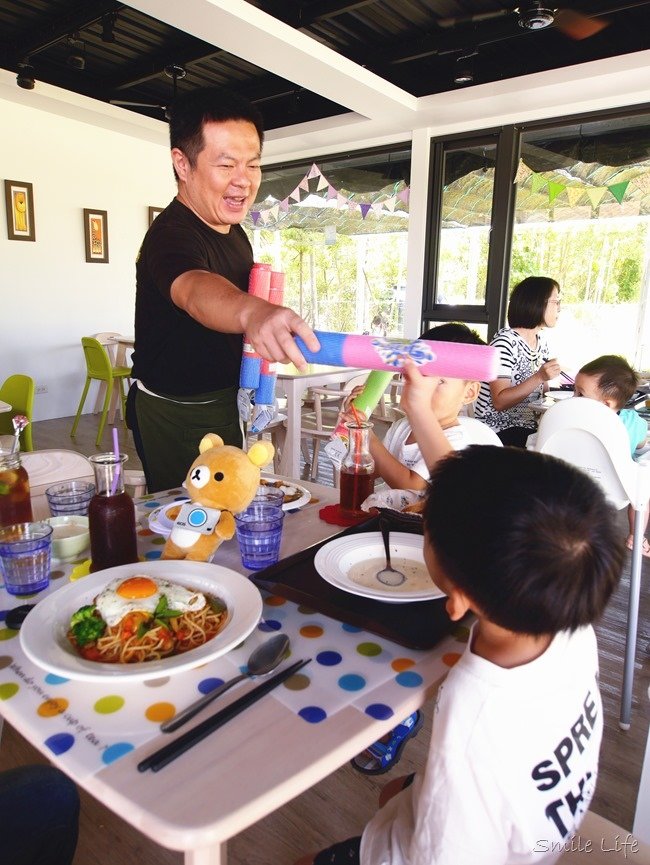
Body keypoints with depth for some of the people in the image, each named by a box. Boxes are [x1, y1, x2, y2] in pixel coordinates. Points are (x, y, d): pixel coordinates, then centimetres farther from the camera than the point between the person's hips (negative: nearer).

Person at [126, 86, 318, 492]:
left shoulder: (234, 232, 4)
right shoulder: (171, 235, -25)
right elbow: (196, 290, -49)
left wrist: (258, 316, 2)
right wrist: (251, 311, -70)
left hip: (223, 403, 9)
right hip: (175, 416, -8)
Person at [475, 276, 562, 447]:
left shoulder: (541, 340, 10)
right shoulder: (505, 341, -15)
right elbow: (499, 402, -20)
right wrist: (539, 377, -27)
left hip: (528, 426, 8)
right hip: (500, 431, -8)